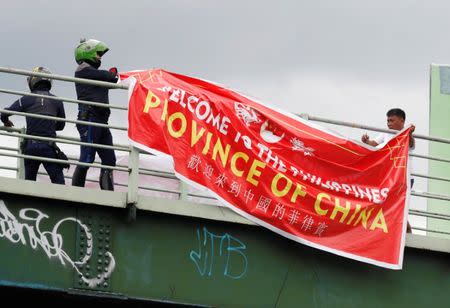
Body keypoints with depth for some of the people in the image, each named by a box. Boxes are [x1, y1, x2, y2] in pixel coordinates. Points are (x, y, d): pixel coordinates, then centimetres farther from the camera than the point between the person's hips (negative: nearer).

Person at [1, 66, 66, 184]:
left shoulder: (27, 99, 0)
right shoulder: (57, 101, 4)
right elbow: (61, 125, 14)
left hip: (30, 146, 1)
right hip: (48, 147, 0)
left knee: (29, 179, 12)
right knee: (57, 179, -1)